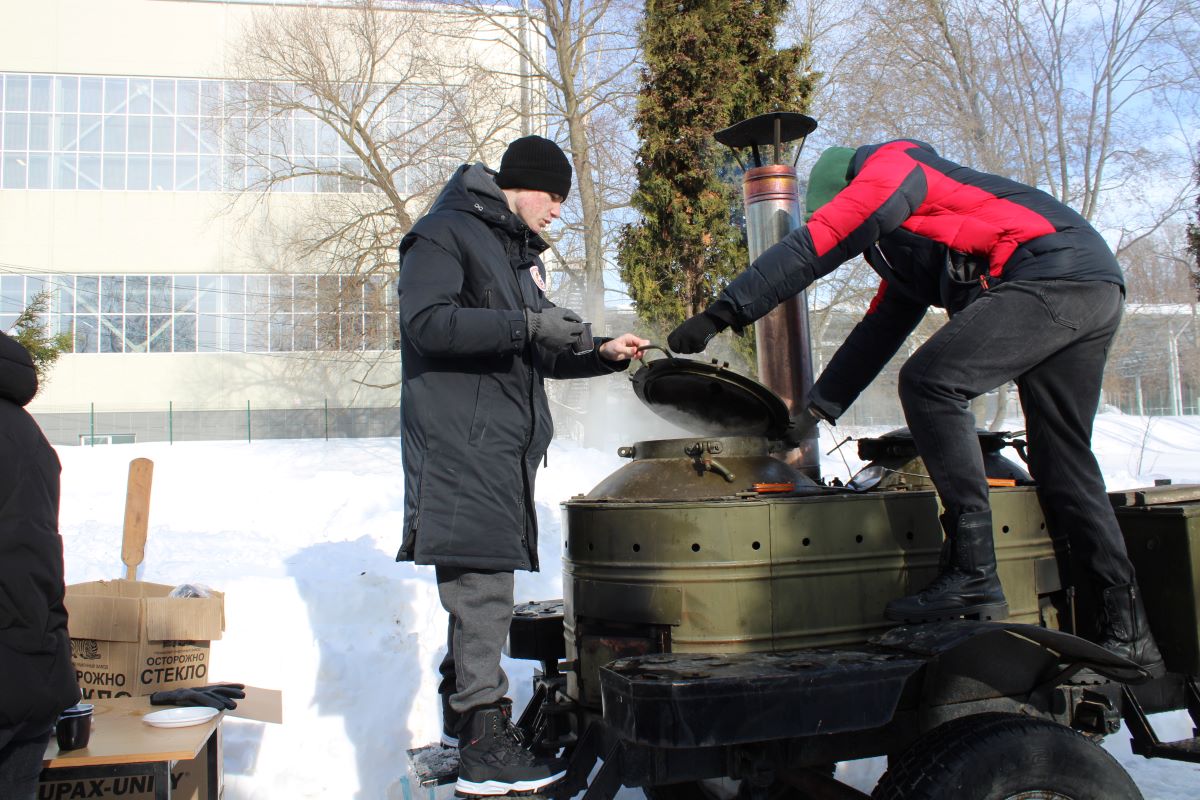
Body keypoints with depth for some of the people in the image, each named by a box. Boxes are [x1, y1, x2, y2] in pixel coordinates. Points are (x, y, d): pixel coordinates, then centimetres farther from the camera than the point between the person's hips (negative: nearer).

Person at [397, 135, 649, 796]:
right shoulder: (445, 235, -4)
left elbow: (538, 358, 27)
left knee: (480, 581, 14)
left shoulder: (522, 254, 24)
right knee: (481, 582, -10)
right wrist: (526, 325, -23)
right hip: (459, 439, -9)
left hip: (507, 444, 9)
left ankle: (461, 712, 28)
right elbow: (425, 321, -20)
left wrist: (601, 354, 10)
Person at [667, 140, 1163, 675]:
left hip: (1054, 273, -10)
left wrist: (720, 314, -10)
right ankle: (1128, 634, 14)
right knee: (1061, 467, 10)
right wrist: (818, 408, 28)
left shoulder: (890, 165, 3)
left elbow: (814, 246, -8)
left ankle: (972, 573, -19)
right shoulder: (903, 240, 31)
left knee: (929, 379, -18)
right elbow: (879, 329, 30)